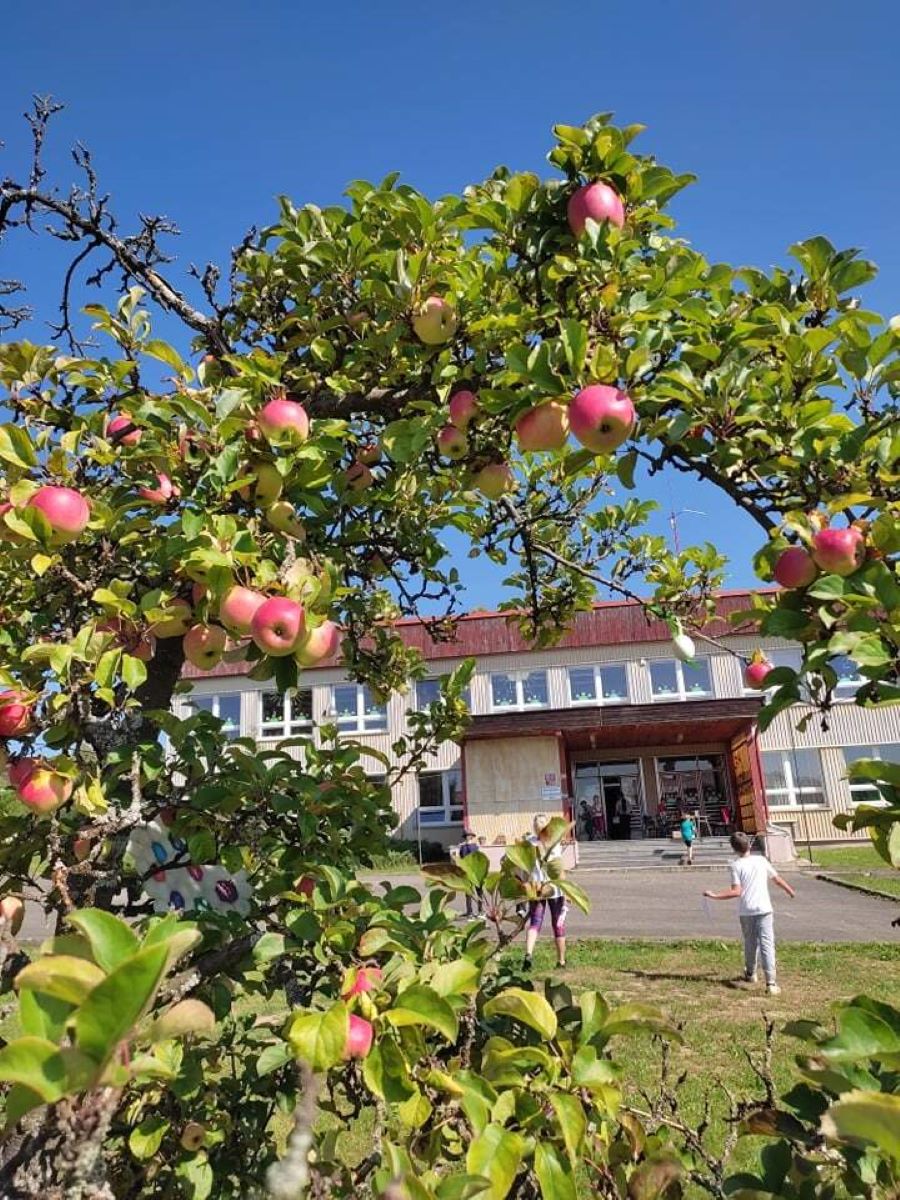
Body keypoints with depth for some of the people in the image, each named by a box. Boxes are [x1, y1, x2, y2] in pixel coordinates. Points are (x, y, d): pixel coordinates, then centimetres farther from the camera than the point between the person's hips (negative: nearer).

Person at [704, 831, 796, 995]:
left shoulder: (736, 865, -5)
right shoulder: (761, 860, 4)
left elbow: (736, 892, -14)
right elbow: (777, 879, 14)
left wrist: (715, 896, -9)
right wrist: (790, 891, 33)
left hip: (746, 911, -1)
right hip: (764, 909, 1)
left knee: (750, 943, 18)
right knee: (767, 944, -3)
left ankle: (750, 974, 38)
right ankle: (771, 982, -14)